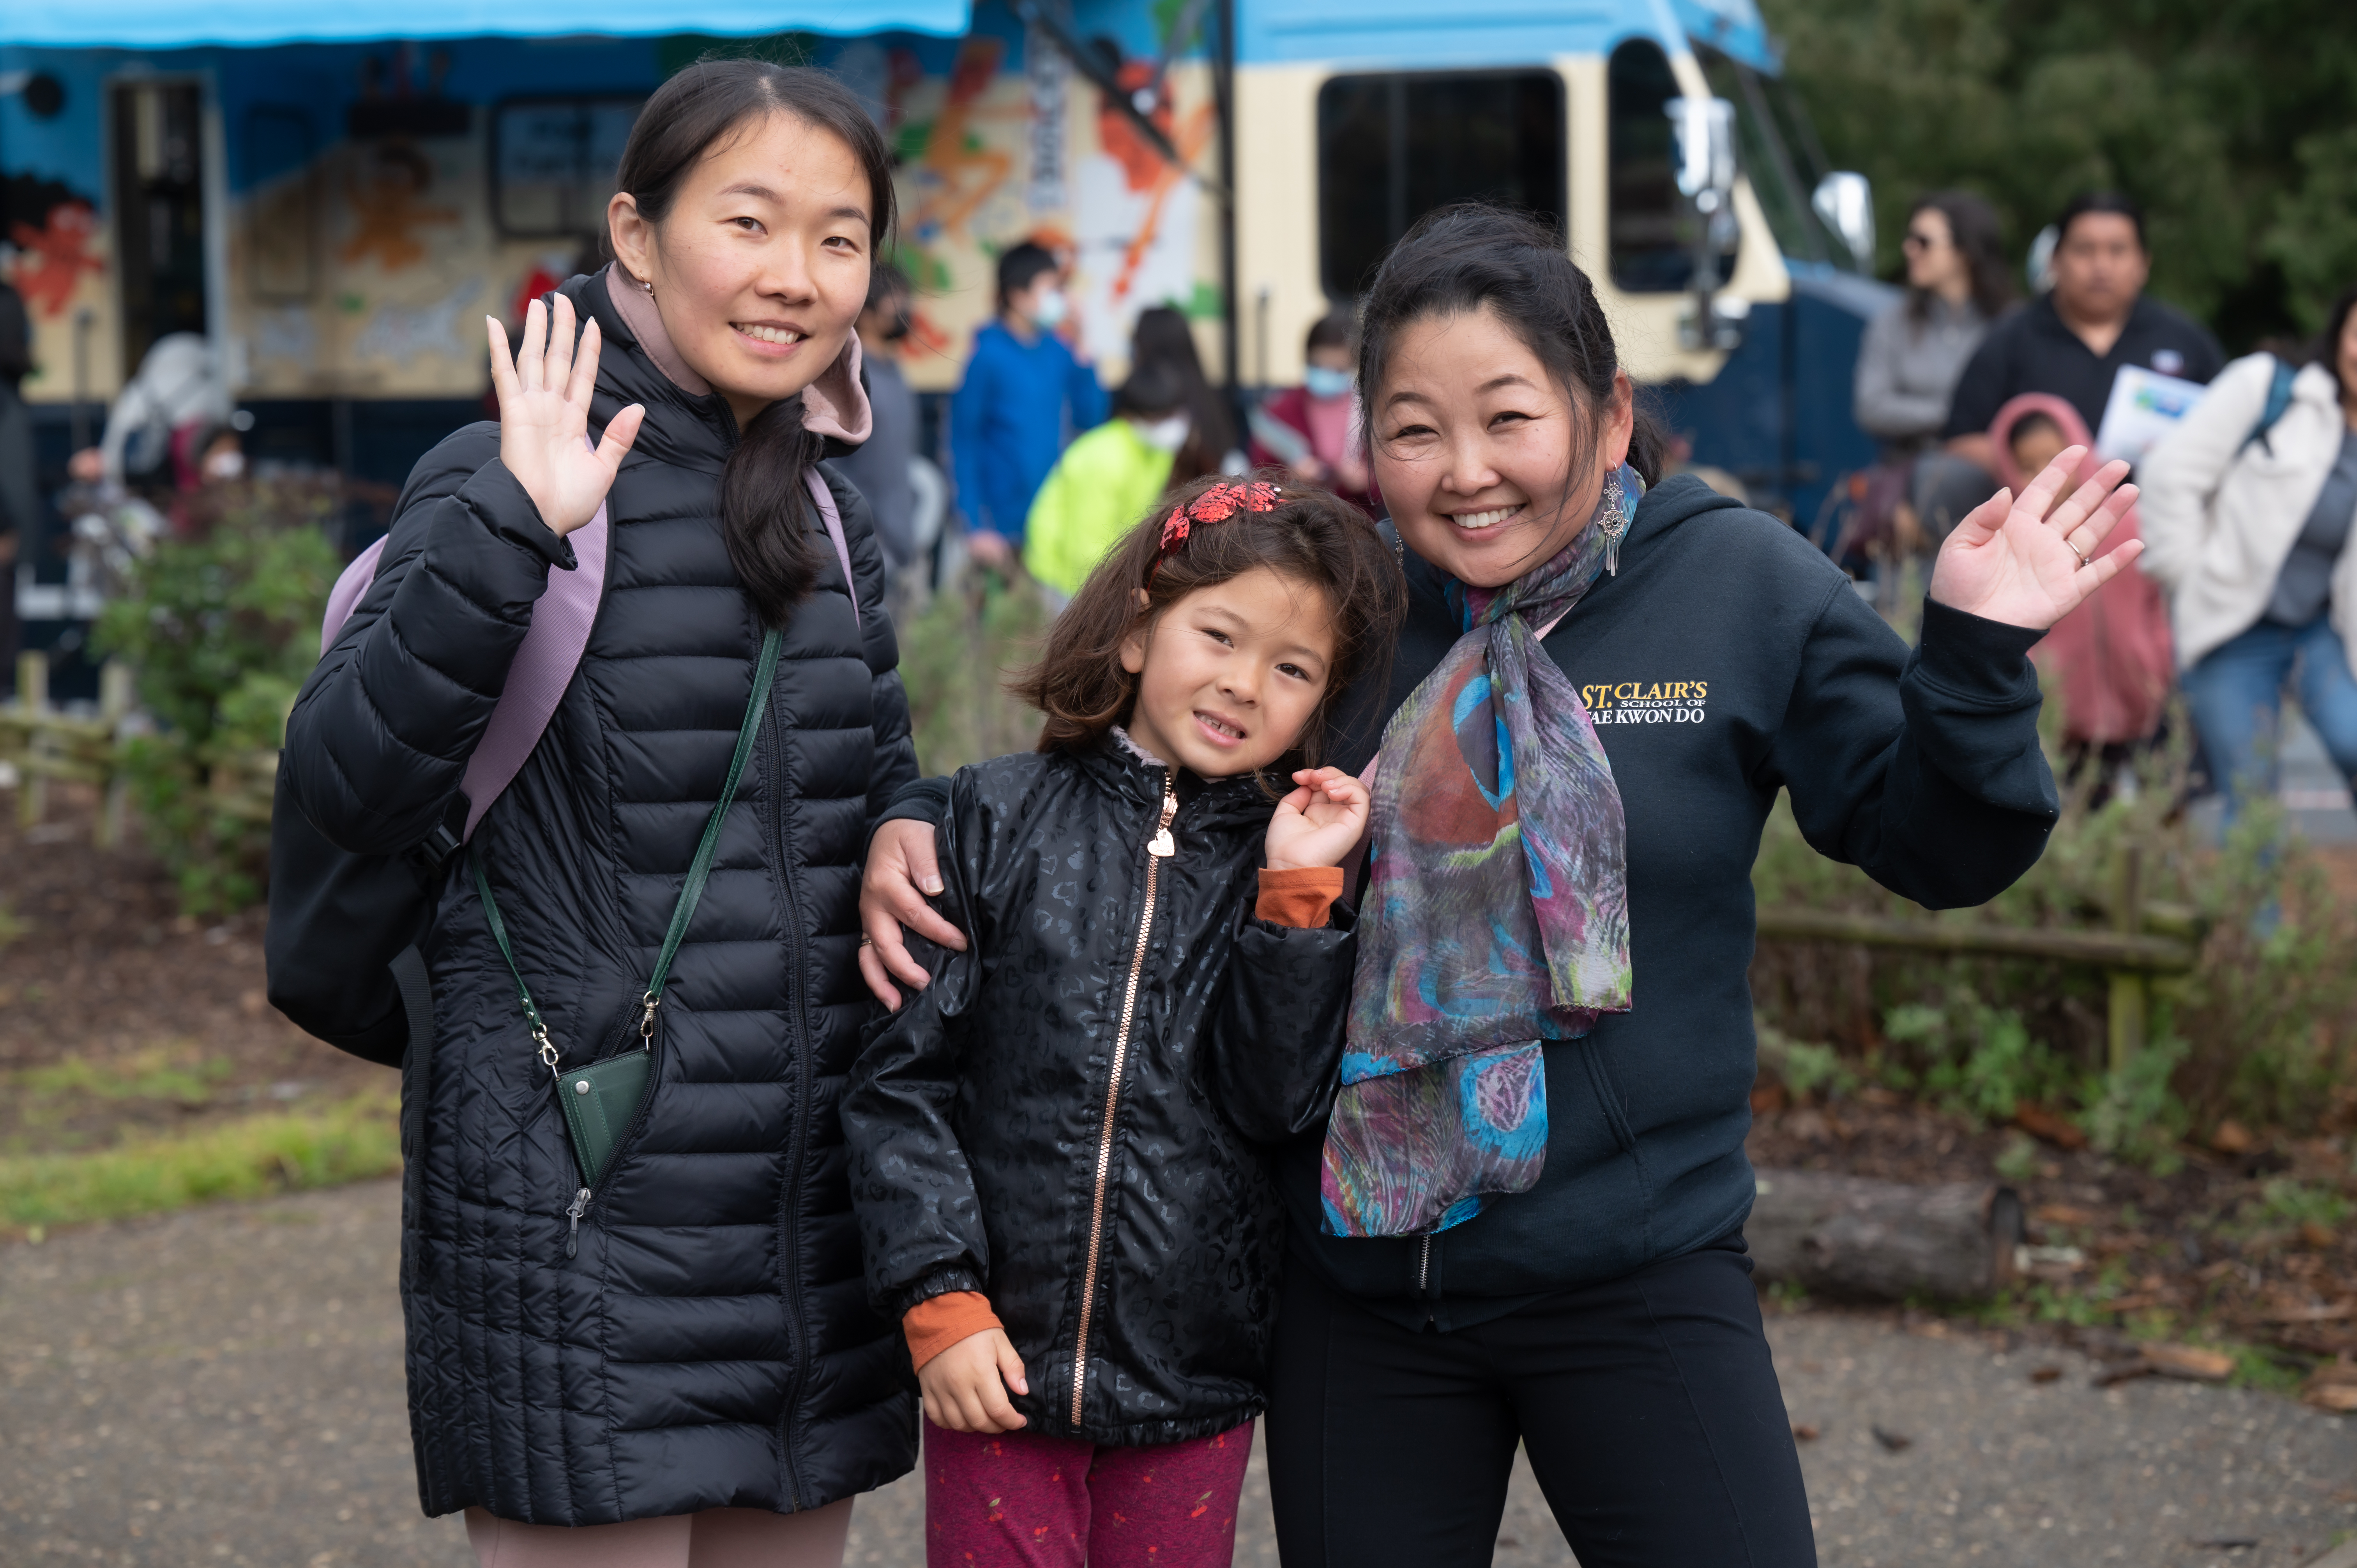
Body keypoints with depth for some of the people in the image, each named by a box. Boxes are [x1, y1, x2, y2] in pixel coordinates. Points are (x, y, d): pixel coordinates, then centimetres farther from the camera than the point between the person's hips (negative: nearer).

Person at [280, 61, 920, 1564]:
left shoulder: (829, 510, 11)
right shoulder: (512, 485, -10)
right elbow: (344, 783, -19)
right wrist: (510, 534, -29)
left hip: (808, 1204, 7)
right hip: (588, 1225, -7)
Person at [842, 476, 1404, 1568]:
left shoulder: (1291, 867, 5)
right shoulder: (998, 820, -1)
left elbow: (1274, 1100, -7)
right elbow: (901, 1078, -3)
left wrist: (1295, 893, -13)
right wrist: (941, 1302, -10)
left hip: (1196, 1387, 2)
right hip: (997, 1364, -2)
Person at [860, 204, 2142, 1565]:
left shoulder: (1741, 586, -5)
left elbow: (1937, 849, -1)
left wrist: (1976, 660, -18)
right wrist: (920, 828, -3)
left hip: (1638, 1282, -2)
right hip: (1355, 1286, 3)